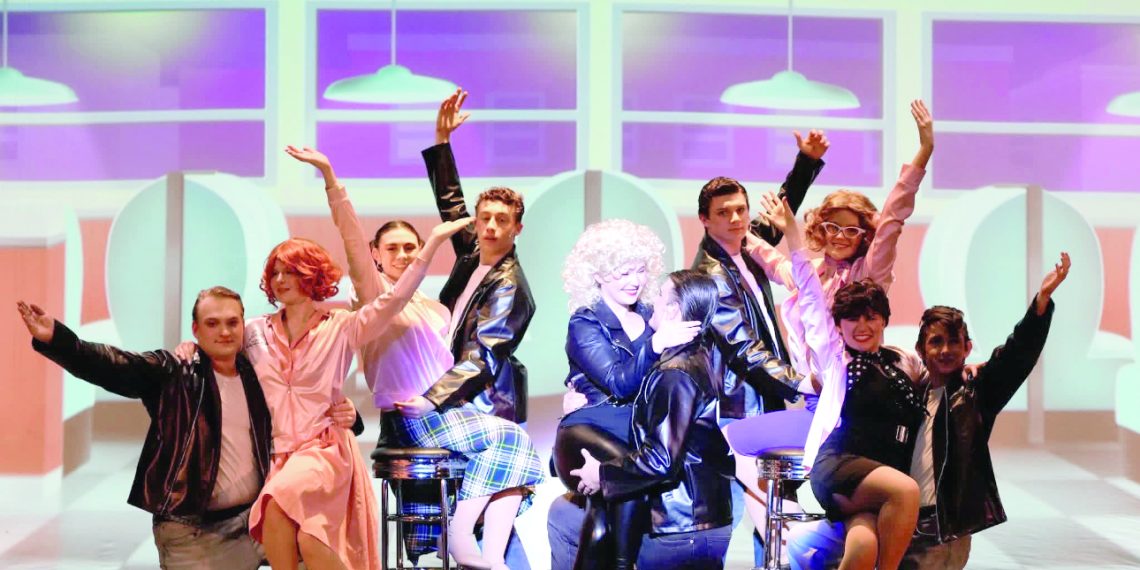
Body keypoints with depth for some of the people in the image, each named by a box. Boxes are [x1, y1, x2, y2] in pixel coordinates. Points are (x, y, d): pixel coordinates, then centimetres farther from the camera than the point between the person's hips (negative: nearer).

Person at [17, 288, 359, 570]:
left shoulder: (257, 377, 7)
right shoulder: (171, 373, -3)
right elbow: (110, 365, -18)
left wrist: (342, 417, -4)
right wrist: (54, 338, -35)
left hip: (254, 519, 3)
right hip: (191, 530, -3)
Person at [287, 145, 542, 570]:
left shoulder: (436, 310, 22)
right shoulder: (374, 294, 3)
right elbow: (350, 233, -9)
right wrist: (329, 174, -19)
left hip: (447, 411, 6)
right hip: (410, 417, -6)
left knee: (511, 448, -17)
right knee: (510, 436, -18)